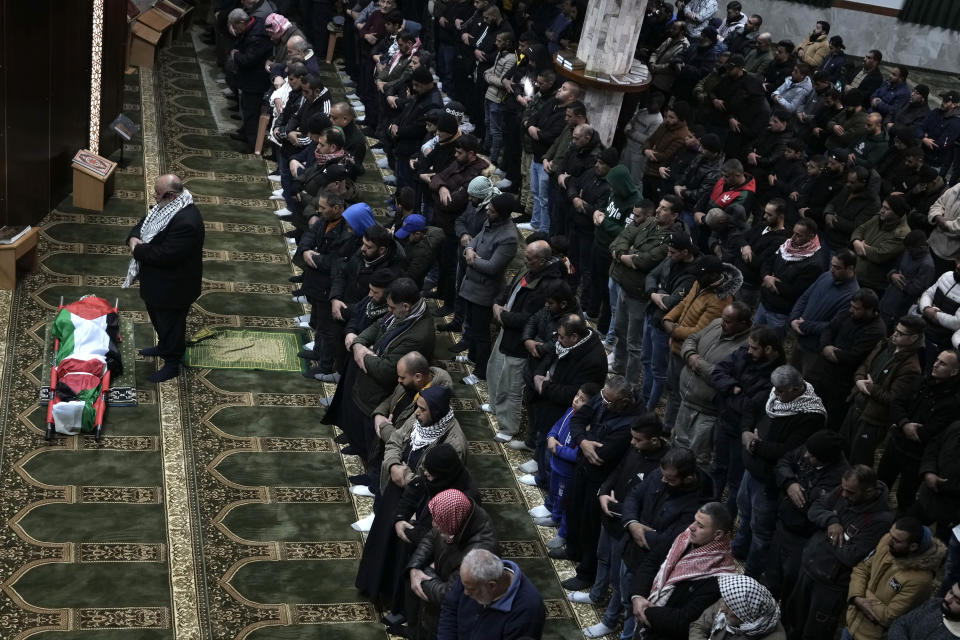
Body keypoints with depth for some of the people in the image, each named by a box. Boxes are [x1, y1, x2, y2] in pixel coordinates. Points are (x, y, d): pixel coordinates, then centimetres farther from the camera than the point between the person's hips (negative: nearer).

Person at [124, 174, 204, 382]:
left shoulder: (187, 222, -34)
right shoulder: (164, 207, -2)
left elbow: (166, 255, -34)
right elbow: (141, 224, 9)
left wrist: (138, 250, -22)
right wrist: (134, 239, -13)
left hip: (173, 287, -10)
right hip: (156, 281, 10)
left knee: (170, 324, 10)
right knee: (157, 317, 29)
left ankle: (172, 364, 28)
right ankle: (163, 347, 53)